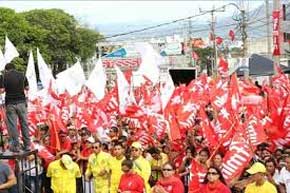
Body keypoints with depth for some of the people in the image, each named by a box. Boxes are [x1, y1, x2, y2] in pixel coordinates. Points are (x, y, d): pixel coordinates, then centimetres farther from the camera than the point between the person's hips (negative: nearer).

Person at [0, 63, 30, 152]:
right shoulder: (22, 75, 4)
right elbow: (27, 88, 8)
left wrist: (8, 88, 11)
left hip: (10, 103, -2)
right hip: (21, 102, 2)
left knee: (12, 125, 4)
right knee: (24, 124, 9)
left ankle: (16, 146, 6)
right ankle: (27, 145, 11)